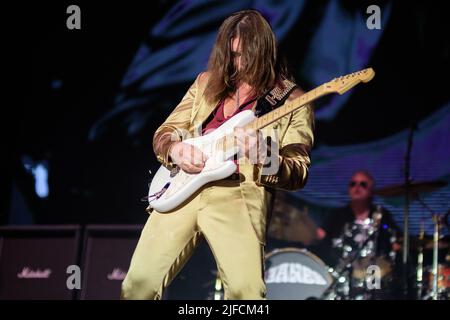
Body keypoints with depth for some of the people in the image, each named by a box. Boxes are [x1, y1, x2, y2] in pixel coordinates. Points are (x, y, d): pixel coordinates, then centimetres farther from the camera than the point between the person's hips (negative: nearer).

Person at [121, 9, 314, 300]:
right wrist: (176, 150, -6)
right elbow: (164, 133, 18)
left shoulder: (292, 101, 6)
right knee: (139, 283, -6)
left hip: (239, 193, -3)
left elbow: (298, 174, 0)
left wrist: (263, 157, -20)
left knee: (247, 292, -24)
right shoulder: (207, 82, 18)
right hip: (183, 188, 4)